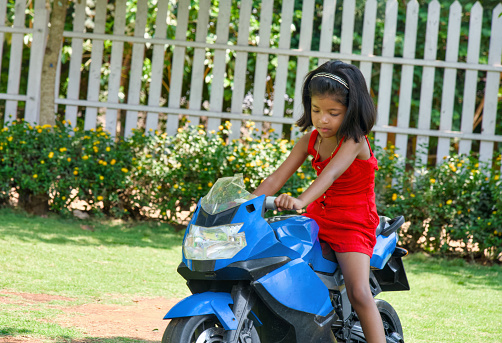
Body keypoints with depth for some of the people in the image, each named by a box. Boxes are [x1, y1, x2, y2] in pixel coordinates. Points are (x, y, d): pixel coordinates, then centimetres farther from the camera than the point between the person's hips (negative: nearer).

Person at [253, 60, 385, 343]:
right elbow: (277, 178, 2)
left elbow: (331, 173, -36)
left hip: (353, 224, -7)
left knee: (359, 293, -20)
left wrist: (301, 201, -52)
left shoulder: (354, 141, -18)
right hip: (318, 217, 7)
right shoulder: (310, 141, 2)